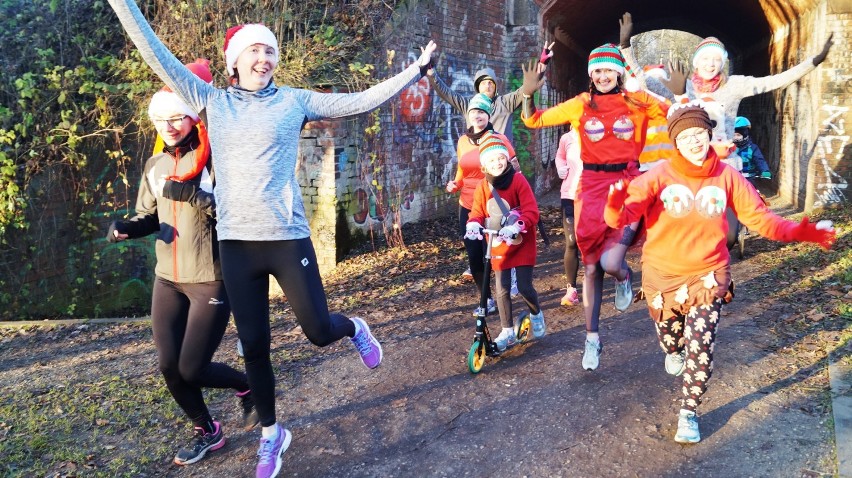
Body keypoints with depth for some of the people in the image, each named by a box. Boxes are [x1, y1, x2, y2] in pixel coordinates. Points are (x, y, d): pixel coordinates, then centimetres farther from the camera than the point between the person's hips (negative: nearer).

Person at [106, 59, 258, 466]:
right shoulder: (155, 165, 8)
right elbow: (149, 217, 14)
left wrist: (196, 196, -29)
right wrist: (127, 227, -7)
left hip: (211, 279, -6)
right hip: (167, 279, 6)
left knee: (192, 369, -3)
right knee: (169, 366, 7)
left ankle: (247, 386, 29)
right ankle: (207, 432, 31)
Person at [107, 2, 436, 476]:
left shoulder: (295, 101, 3)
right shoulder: (213, 100, 7)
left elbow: (360, 100, 4)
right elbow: (159, 57, 5)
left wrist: (416, 70, 4)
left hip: (287, 238, -2)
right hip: (236, 243, 2)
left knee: (319, 331, 2)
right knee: (254, 346, 10)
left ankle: (355, 328, 39)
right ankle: (271, 434, 29)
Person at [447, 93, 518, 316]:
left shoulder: (498, 139, -8)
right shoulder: (463, 141, 7)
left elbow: (514, 169, -5)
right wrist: (455, 185, 0)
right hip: (467, 207, 5)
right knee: (473, 256, 7)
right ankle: (487, 299, 24)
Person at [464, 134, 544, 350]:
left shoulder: (518, 180, -14)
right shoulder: (483, 187, -4)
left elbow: (531, 211, -20)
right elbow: (477, 213, -2)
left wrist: (516, 227, -37)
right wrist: (473, 226, -26)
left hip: (521, 243, -3)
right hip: (498, 246, 3)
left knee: (524, 287, -5)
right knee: (502, 291, 5)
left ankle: (536, 314, 28)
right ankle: (508, 332, 19)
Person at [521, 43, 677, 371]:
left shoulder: (637, 101, 3)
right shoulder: (581, 105, 5)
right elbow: (533, 121, 6)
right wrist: (528, 93, -10)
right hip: (592, 187, 2)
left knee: (611, 262, -20)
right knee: (591, 267, 6)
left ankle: (624, 278, 20)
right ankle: (592, 339, 20)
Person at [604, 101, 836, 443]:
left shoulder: (727, 176, -9)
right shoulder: (660, 176, -16)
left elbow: (759, 217, -7)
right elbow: (625, 214, -25)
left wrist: (801, 232, -21)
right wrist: (615, 207, -49)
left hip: (708, 274, 0)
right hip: (663, 274, 0)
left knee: (700, 347, -8)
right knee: (669, 334, 23)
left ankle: (689, 412, 16)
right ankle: (673, 351, 62)